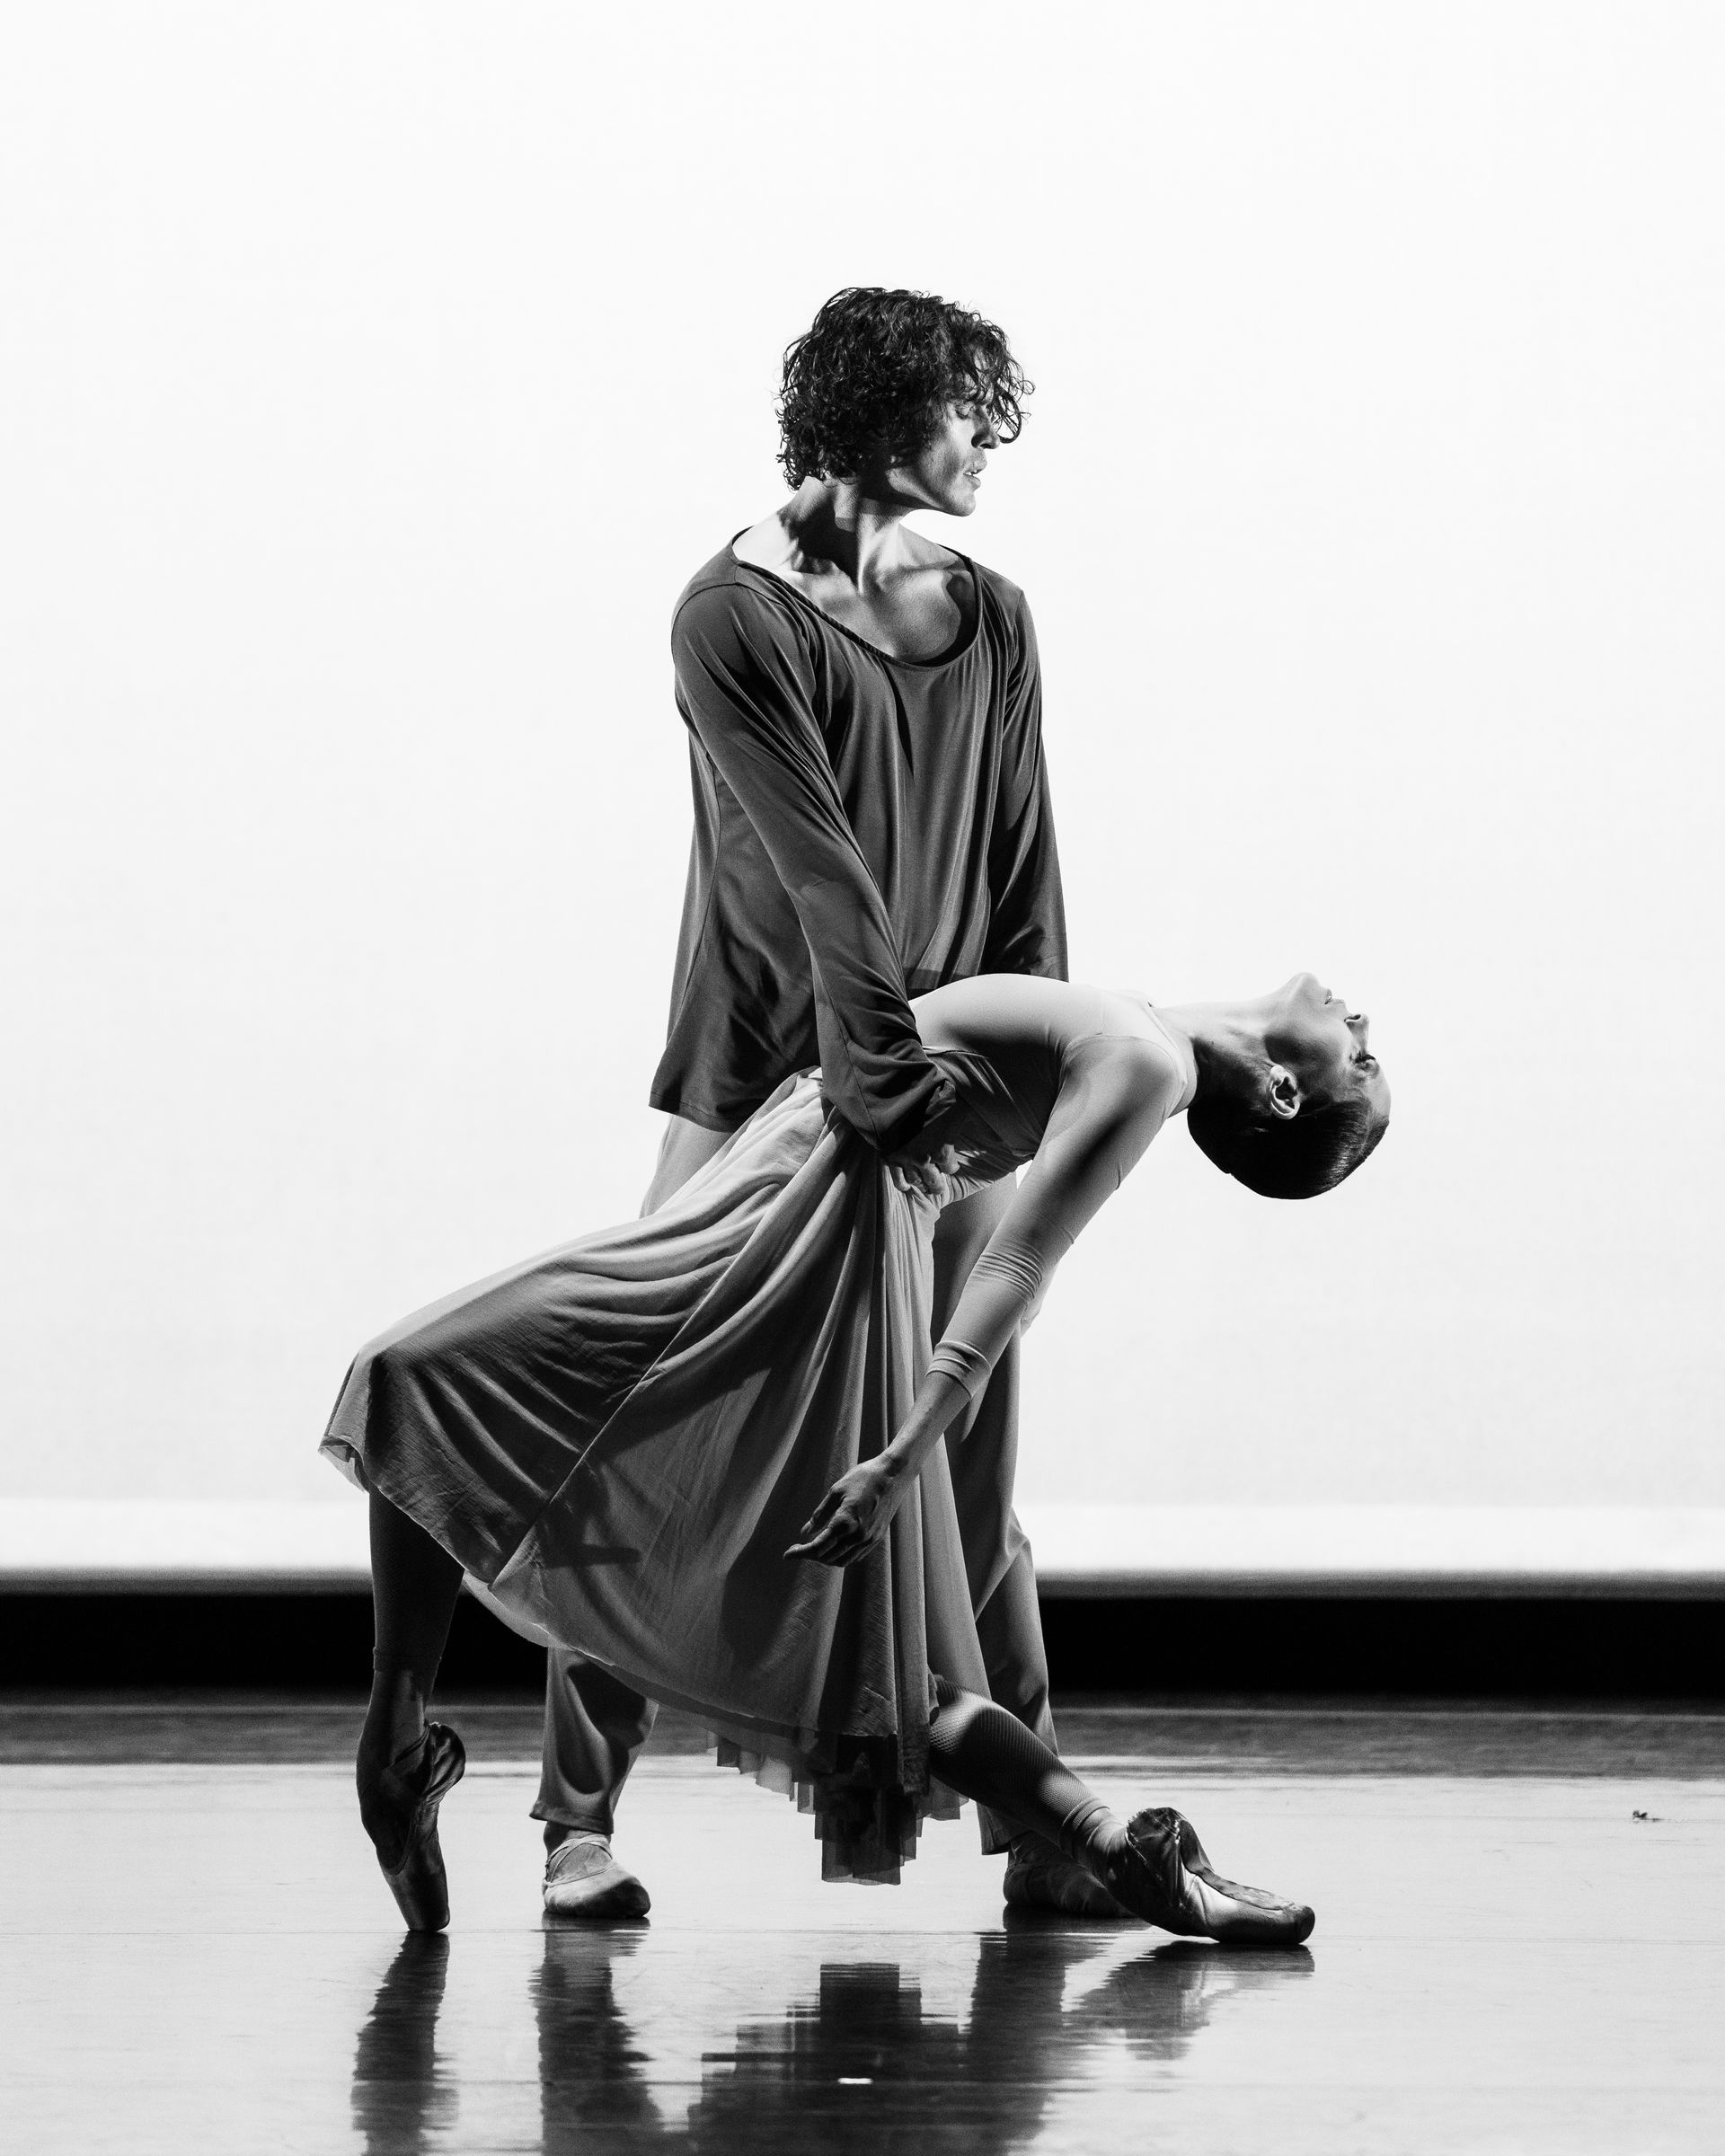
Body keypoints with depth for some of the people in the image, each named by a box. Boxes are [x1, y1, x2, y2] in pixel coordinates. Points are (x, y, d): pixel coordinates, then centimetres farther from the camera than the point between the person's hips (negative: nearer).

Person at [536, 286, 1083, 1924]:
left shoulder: (991, 622, 9)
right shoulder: (736, 616, -7)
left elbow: (1021, 867, 10)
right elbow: (818, 863, -17)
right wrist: (888, 1070, -25)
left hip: (947, 1092, 4)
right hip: (760, 1082, -4)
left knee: (969, 1477, 5)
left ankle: (1032, 1825, 9)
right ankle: (580, 1818, 1)